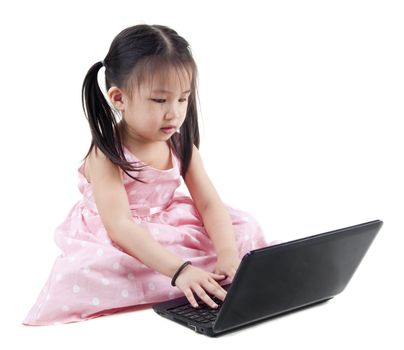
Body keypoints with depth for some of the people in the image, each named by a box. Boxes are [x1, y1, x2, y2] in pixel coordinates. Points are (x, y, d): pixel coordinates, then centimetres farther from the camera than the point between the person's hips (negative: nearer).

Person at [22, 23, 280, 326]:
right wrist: (179, 269, -46)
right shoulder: (107, 154, -25)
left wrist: (228, 254, -30)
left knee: (243, 227, -6)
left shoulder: (181, 144, -6)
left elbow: (210, 204, -9)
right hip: (117, 243, -4)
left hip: (166, 231, 5)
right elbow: (119, 226, -35)